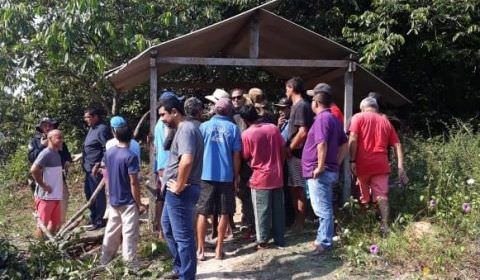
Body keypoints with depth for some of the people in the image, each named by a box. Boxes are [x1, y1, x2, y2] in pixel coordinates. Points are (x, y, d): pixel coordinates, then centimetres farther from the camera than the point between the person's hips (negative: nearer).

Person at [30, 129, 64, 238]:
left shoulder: (57, 153, 12)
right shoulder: (46, 153, -15)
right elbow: (34, 170, -25)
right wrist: (43, 185, -18)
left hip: (56, 195, 9)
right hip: (46, 196, -9)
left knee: (55, 223, 16)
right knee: (42, 224, -1)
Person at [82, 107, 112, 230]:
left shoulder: (102, 129, -15)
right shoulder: (92, 128, 16)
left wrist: (98, 165, -23)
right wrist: (82, 156, 23)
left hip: (97, 169, -10)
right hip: (89, 168, 10)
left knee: (98, 194, -2)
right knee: (89, 193, 17)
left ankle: (99, 221, 7)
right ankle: (93, 218, 30)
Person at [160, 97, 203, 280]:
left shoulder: (186, 129, -19)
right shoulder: (184, 128, 15)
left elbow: (186, 161, -34)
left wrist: (179, 187, -22)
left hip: (180, 193, -11)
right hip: (175, 191, 11)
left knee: (183, 236, 0)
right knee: (167, 227, 23)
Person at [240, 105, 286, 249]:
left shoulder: (246, 134, -11)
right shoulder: (273, 128, 0)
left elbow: (246, 157, -3)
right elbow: (283, 150, 5)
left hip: (260, 178, -4)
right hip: (277, 176, 4)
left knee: (262, 211, 5)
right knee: (278, 209, 12)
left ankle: (262, 241, 11)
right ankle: (280, 239, 19)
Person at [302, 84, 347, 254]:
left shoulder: (322, 119, -15)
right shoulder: (334, 119, 15)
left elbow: (322, 145, -27)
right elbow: (344, 144, 18)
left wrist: (320, 167, -20)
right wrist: (336, 164, 16)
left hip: (319, 172, -10)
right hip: (330, 170, 10)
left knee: (322, 209, -5)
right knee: (324, 208, 16)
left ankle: (325, 243, 0)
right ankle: (322, 238, 25)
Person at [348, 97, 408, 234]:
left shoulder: (358, 117, 7)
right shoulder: (386, 121, 18)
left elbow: (353, 139, -8)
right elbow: (397, 145, 10)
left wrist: (352, 161, -9)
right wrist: (400, 167, 6)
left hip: (363, 164, -2)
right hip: (381, 165, 2)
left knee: (364, 197, 13)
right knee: (382, 196, -1)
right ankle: (385, 225, -15)